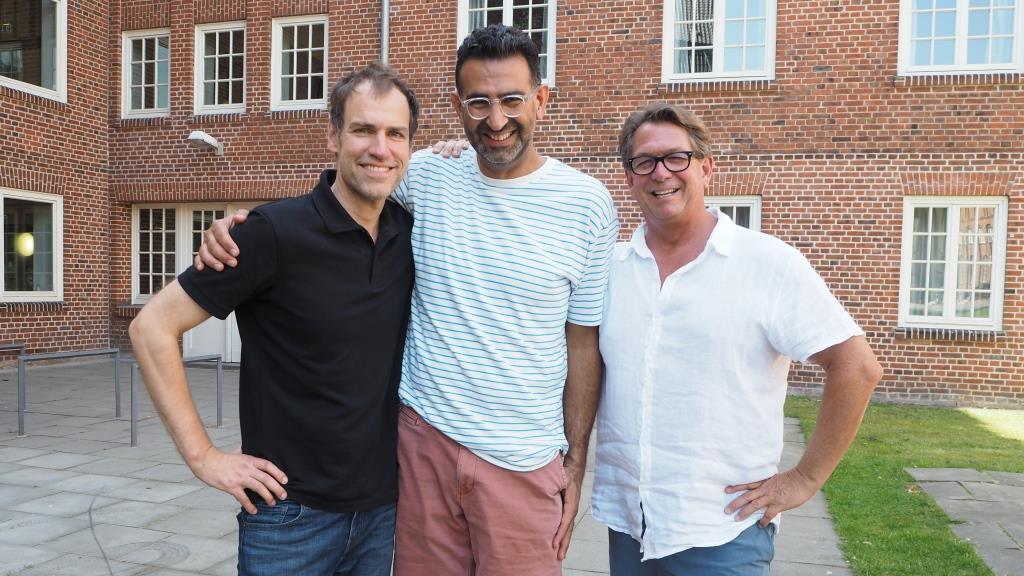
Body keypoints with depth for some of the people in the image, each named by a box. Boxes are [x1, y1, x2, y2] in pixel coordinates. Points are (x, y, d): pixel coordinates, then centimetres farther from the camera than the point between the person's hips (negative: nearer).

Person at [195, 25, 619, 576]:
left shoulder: (587, 204, -5)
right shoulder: (427, 175, -1)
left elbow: (584, 343, -1)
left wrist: (575, 463, 0)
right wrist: (239, 223, -7)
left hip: (524, 462, -1)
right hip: (423, 434, 2)